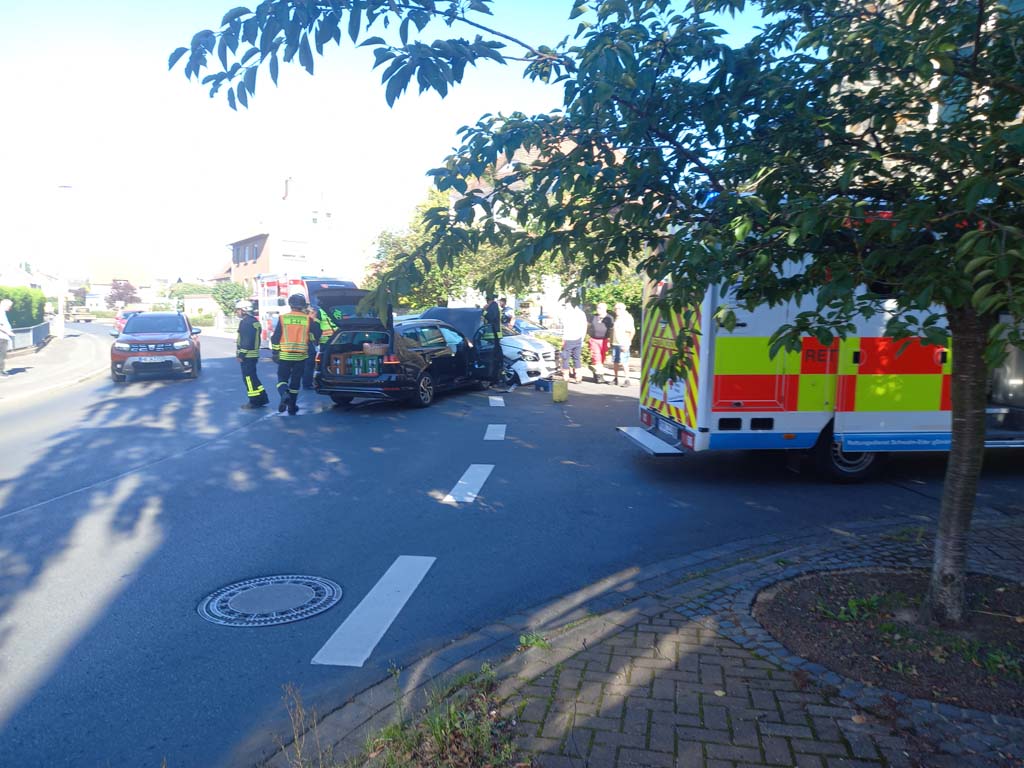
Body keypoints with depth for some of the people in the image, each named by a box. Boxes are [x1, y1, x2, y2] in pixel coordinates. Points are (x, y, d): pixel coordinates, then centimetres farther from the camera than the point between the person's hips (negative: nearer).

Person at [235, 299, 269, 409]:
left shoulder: (245, 322, -16)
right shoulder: (254, 321, 15)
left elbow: (246, 341, -22)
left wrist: (241, 355, -19)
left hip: (247, 355, -10)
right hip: (254, 354, 10)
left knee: (249, 378, -4)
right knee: (252, 377, 16)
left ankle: (255, 401, -1)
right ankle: (262, 398, 17)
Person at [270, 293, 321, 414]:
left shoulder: (283, 318, -2)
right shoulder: (308, 319, -2)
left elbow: (275, 337, -1)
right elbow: (316, 336, 2)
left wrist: (275, 353, 8)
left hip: (284, 355, -1)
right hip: (301, 356, 1)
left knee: (282, 378, 10)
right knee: (295, 381, 10)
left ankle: (284, 394, -20)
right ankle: (292, 407, 14)